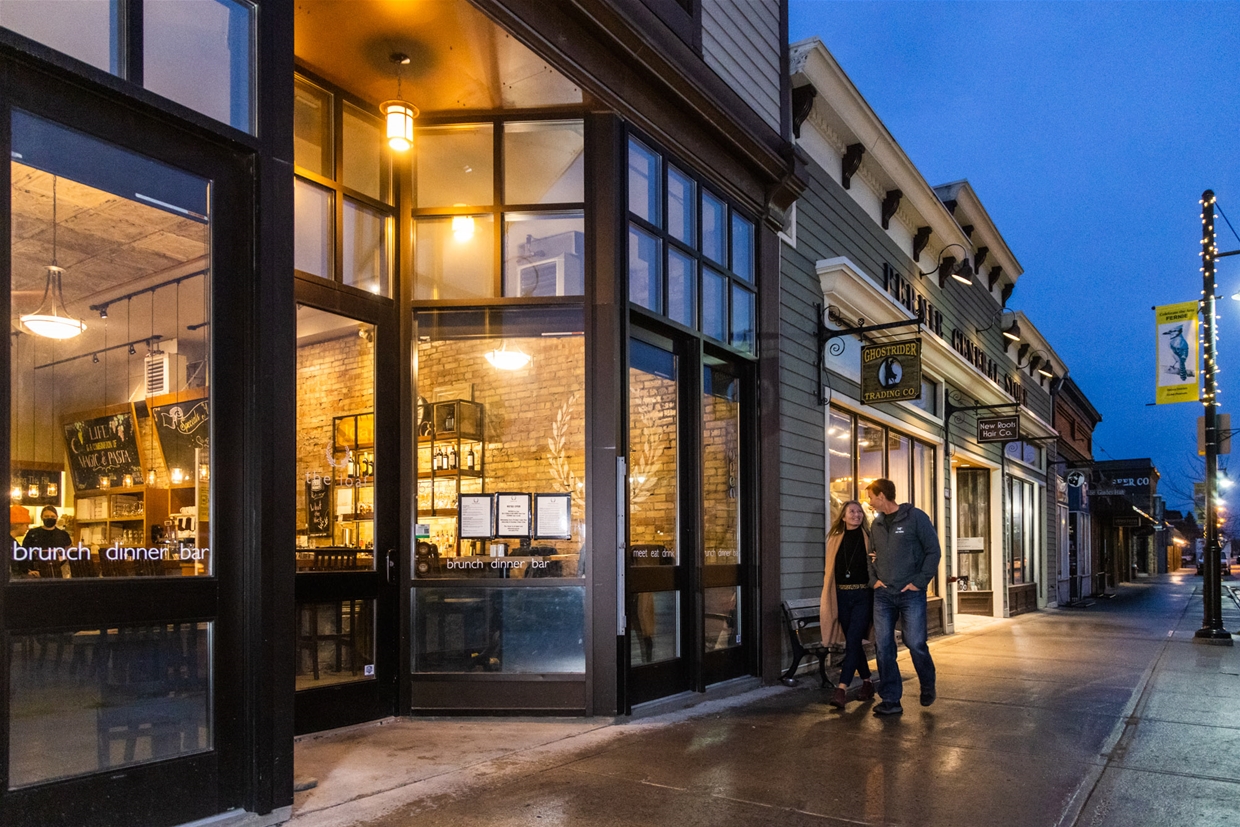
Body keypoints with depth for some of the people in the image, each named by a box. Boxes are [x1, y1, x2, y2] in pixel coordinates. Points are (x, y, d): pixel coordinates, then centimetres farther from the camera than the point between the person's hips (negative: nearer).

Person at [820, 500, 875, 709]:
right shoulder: (835, 538, 10)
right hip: (841, 595, 4)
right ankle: (867, 682, 25)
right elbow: (829, 569, 11)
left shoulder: (868, 537, 2)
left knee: (852, 640, -10)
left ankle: (842, 688, -12)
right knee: (853, 641, 11)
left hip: (862, 595, -4)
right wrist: (826, 599, 7)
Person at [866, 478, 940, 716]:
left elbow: (933, 551, -6)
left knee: (915, 643, -4)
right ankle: (891, 700, 8)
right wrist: (873, 579, 5)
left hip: (911, 594, -5)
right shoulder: (876, 524, 12)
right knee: (884, 646, 1)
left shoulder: (916, 517, -6)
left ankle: (927, 687, 25)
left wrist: (920, 582, -10)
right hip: (883, 595, 5)